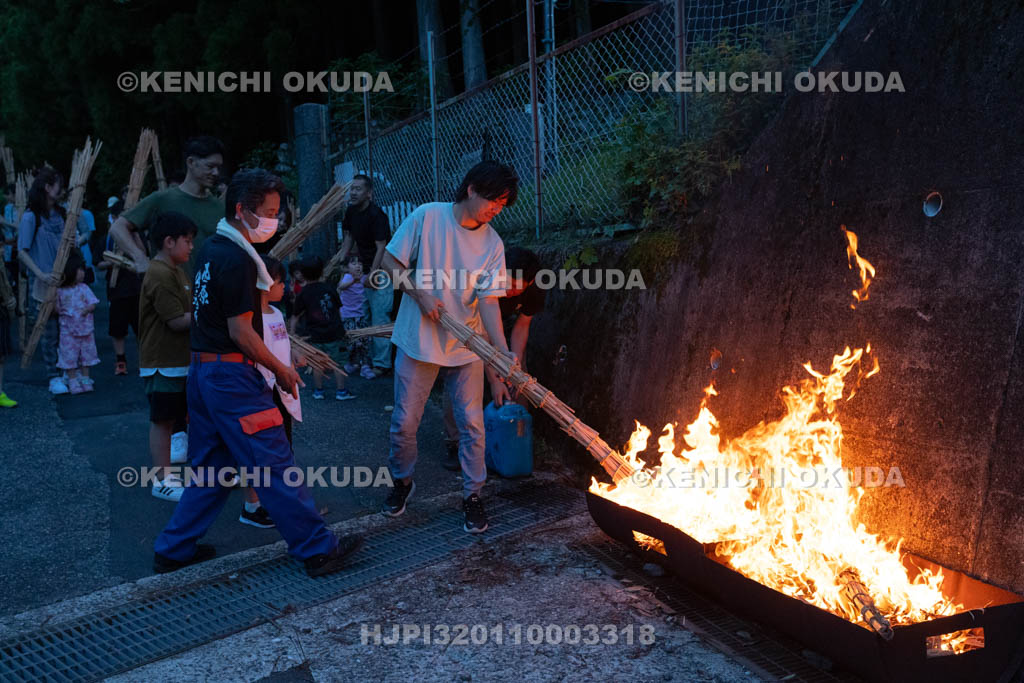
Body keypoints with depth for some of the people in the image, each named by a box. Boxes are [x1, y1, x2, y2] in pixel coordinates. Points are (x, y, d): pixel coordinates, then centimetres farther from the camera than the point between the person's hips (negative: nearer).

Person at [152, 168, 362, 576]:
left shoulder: (210, 250, 13)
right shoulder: (236, 259, -17)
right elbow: (240, 332, -20)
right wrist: (281, 370, -10)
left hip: (203, 370, 10)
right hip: (232, 376, -10)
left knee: (210, 468, 18)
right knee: (276, 465, -3)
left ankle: (172, 550, 25)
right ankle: (317, 550, 5)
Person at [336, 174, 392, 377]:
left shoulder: (376, 215, -19)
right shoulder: (351, 212, 6)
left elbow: (381, 248, -20)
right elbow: (349, 237, 19)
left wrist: (372, 275, -22)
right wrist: (341, 261, 11)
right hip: (364, 269, 9)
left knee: (380, 318, -9)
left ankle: (382, 364, -4)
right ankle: (369, 356, 25)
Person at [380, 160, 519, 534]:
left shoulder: (492, 243, -4)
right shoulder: (427, 216, -9)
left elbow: (488, 301, -9)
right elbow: (391, 261, -3)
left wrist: (503, 350, -22)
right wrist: (420, 294, -18)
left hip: (466, 345, 2)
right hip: (419, 340, -1)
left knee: (472, 423, 3)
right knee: (404, 421, 7)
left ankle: (473, 495, 21)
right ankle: (402, 481, 33)